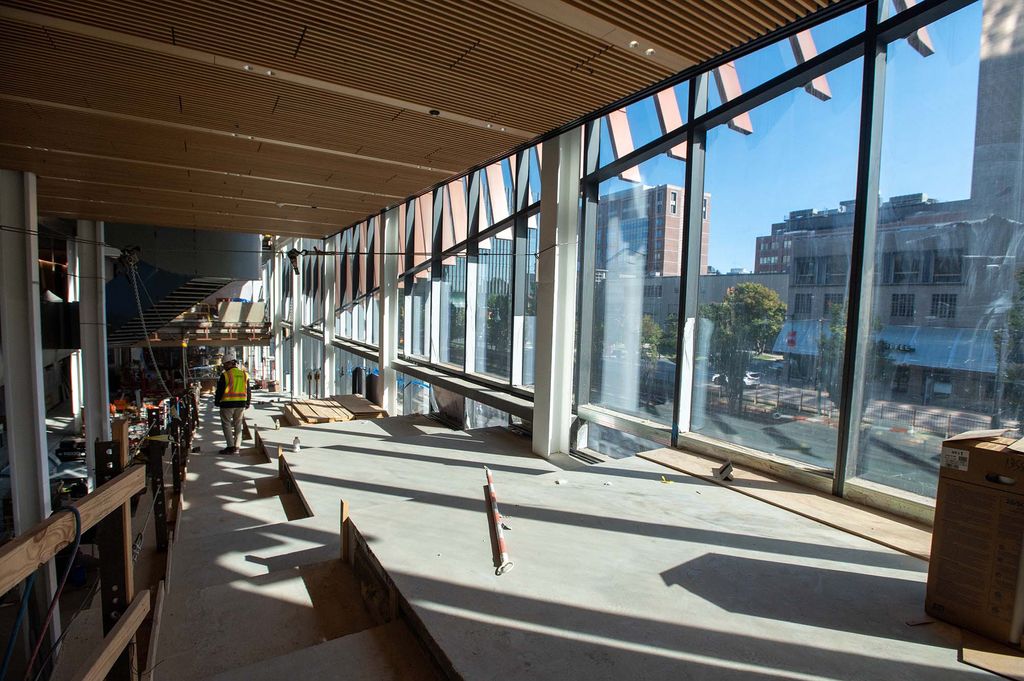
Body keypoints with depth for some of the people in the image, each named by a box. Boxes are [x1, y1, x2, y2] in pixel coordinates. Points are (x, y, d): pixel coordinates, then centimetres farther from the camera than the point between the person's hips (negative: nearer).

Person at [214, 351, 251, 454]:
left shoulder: (225, 375, -10)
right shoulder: (244, 375, 7)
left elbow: (220, 390, -8)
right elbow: (248, 391, 12)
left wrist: (217, 402, 7)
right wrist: (247, 403, 20)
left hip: (228, 404, -5)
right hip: (241, 404, 5)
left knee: (226, 424, 4)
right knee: (238, 424, 12)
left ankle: (231, 447, 0)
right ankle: (236, 447, 13)